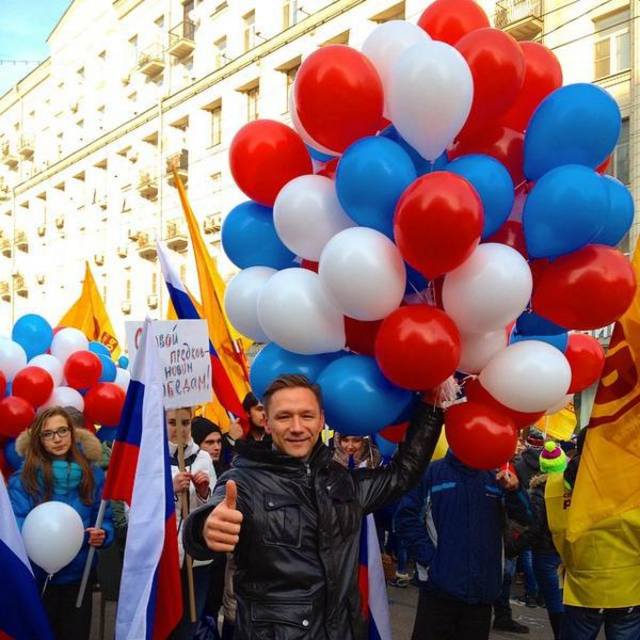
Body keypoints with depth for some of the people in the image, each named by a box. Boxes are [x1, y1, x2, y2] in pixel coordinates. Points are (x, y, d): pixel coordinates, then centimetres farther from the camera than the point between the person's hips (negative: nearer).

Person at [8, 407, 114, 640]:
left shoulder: (93, 474, 1)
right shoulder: (23, 478, -7)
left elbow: (105, 520, 5)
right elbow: (16, 525, -13)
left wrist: (102, 535, -17)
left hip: (78, 576, 2)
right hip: (36, 577, -2)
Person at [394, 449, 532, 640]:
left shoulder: (494, 478, 7)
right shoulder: (432, 473, -4)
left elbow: (525, 517, 1)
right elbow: (406, 516, -7)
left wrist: (514, 490, -18)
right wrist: (429, 557, -13)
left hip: (483, 589, 4)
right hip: (440, 586, -3)